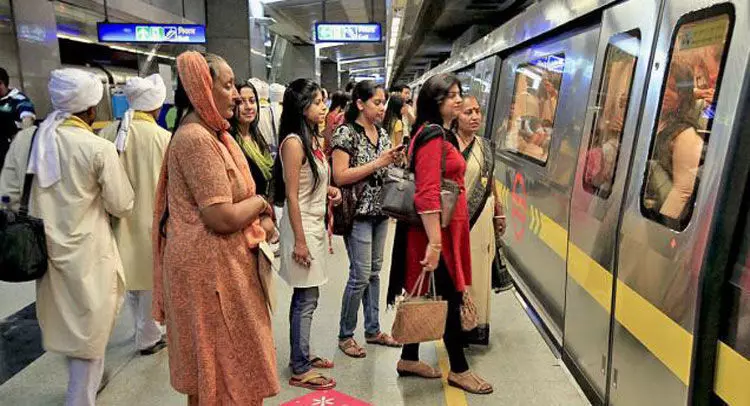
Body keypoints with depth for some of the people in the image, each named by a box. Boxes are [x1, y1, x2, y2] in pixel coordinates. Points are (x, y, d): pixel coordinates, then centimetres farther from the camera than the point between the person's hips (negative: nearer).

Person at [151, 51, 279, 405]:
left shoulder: (209, 133, 11)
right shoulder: (196, 139, -21)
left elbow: (230, 195, 16)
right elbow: (221, 218, -27)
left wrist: (259, 216, -3)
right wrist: (260, 203, -9)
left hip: (220, 260, 10)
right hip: (209, 266, -10)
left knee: (220, 360, 23)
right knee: (222, 364, 6)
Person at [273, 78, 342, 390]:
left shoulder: (313, 139, 10)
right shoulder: (293, 142, -17)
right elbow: (291, 195, -19)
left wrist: (329, 190, 2)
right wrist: (299, 240, -19)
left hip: (316, 224, 9)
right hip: (301, 226, -9)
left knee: (306, 296, 16)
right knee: (306, 299, -1)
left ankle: (302, 355, 30)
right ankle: (299, 370, 12)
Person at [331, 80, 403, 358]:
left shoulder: (382, 133, 11)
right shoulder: (346, 133, -11)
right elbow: (340, 177, -18)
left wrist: (394, 160, 0)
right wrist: (378, 163, -18)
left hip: (380, 211, 7)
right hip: (358, 212, -7)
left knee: (374, 272, 14)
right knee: (361, 276, -4)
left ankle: (373, 330, 27)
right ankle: (345, 335, 14)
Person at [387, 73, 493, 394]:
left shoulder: (443, 133, 16)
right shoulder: (433, 136, -16)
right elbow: (427, 194, -24)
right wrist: (434, 243, -26)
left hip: (446, 228, 10)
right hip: (436, 230, -10)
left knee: (425, 295, 16)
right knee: (450, 298, 2)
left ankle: (409, 359, 28)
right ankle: (459, 369, 18)